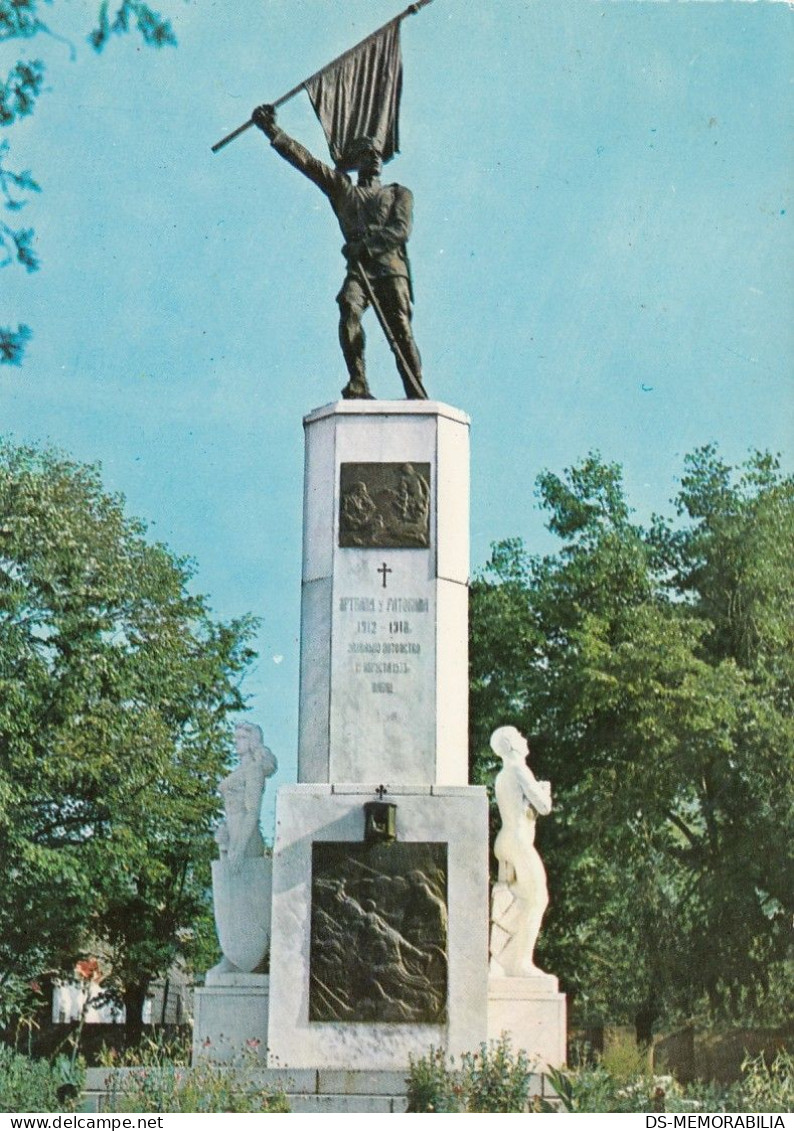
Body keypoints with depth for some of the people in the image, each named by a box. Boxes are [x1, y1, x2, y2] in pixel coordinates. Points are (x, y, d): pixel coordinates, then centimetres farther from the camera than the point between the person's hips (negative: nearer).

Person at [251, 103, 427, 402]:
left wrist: (367, 245, -13)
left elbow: (401, 230, 3)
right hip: (358, 269, 0)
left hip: (391, 268, 0)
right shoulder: (341, 188, 26)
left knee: (401, 331, -14)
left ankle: (417, 395, -18)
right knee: (349, 310, -28)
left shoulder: (399, 194, 22)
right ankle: (357, 385, -32)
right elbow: (305, 160, 17)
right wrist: (272, 131, 7)